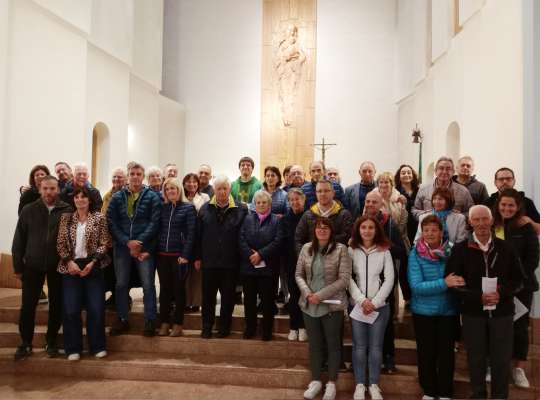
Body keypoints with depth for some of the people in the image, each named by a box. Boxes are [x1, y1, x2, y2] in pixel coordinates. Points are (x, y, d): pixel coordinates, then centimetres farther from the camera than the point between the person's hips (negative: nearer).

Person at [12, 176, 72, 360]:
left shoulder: (67, 211, -5)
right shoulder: (28, 210, -1)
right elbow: (19, 240, 2)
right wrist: (18, 266, 1)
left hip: (58, 266, -1)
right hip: (33, 266, 1)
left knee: (56, 305, 9)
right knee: (28, 305, 5)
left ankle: (51, 341, 25)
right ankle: (26, 343, 21)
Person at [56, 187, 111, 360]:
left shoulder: (99, 218, 1)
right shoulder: (66, 218, 6)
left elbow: (104, 244, -2)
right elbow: (60, 244, 4)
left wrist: (92, 263, -11)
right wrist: (69, 262, -10)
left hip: (93, 266, -1)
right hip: (71, 267, 1)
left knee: (96, 308, -1)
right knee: (71, 309, 0)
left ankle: (97, 346, 12)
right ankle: (73, 348, 12)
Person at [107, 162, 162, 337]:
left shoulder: (152, 197, 0)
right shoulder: (117, 197, 7)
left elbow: (154, 222, -7)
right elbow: (111, 222, 0)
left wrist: (139, 242, -14)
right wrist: (127, 242, -11)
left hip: (145, 248, -3)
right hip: (122, 247, 3)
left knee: (148, 285, 0)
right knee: (121, 284, 9)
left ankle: (150, 321, 9)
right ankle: (122, 320, 22)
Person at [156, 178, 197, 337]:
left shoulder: (188, 208, -2)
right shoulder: (162, 208, 10)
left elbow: (191, 233, -8)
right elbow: (157, 230, 9)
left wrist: (185, 255, -14)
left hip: (179, 256, -4)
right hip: (162, 255, 4)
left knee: (179, 289, 5)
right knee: (164, 289, 8)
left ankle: (178, 324, 13)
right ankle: (164, 323, 17)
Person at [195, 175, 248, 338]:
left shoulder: (241, 209, -3)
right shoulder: (205, 209, 4)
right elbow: (198, 235, 5)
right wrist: (198, 257, 3)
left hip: (231, 262, -1)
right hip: (209, 261, 1)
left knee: (228, 296, 10)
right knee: (208, 296, 10)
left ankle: (224, 327, 24)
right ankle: (207, 327, 23)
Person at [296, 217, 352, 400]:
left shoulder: (341, 249, -9)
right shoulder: (306, 248, 3)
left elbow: (344, 279, -13)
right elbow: (299, 274, 7)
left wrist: (320, 295, -17)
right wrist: (307, 293, -10)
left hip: (332, 305, -3)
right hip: (309, 305, 4)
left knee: (333, 344, 10)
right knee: (314, 344, 15)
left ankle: (331, 383, 26)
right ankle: (315, 380, 30)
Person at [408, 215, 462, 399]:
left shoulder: (452, 251, -7)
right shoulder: (415, 254, -11)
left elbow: (461, 277, 6)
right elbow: (416, 286, -19)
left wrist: (458, 282, -15)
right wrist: (444, 283, -28)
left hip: (449, 310, 1)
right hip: (423, 311, -1)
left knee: (446, 352, 12)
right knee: (426, 352, 13)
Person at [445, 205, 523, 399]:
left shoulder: (506, 248, 2)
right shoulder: (460, 249, -2)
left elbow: (518, 280, 6)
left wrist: (501, 293, -14)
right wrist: (478, 296, -16)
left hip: (502, 312, 1)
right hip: (472, 313, 0)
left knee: (502, 360, 7)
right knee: (476, 359, 10)